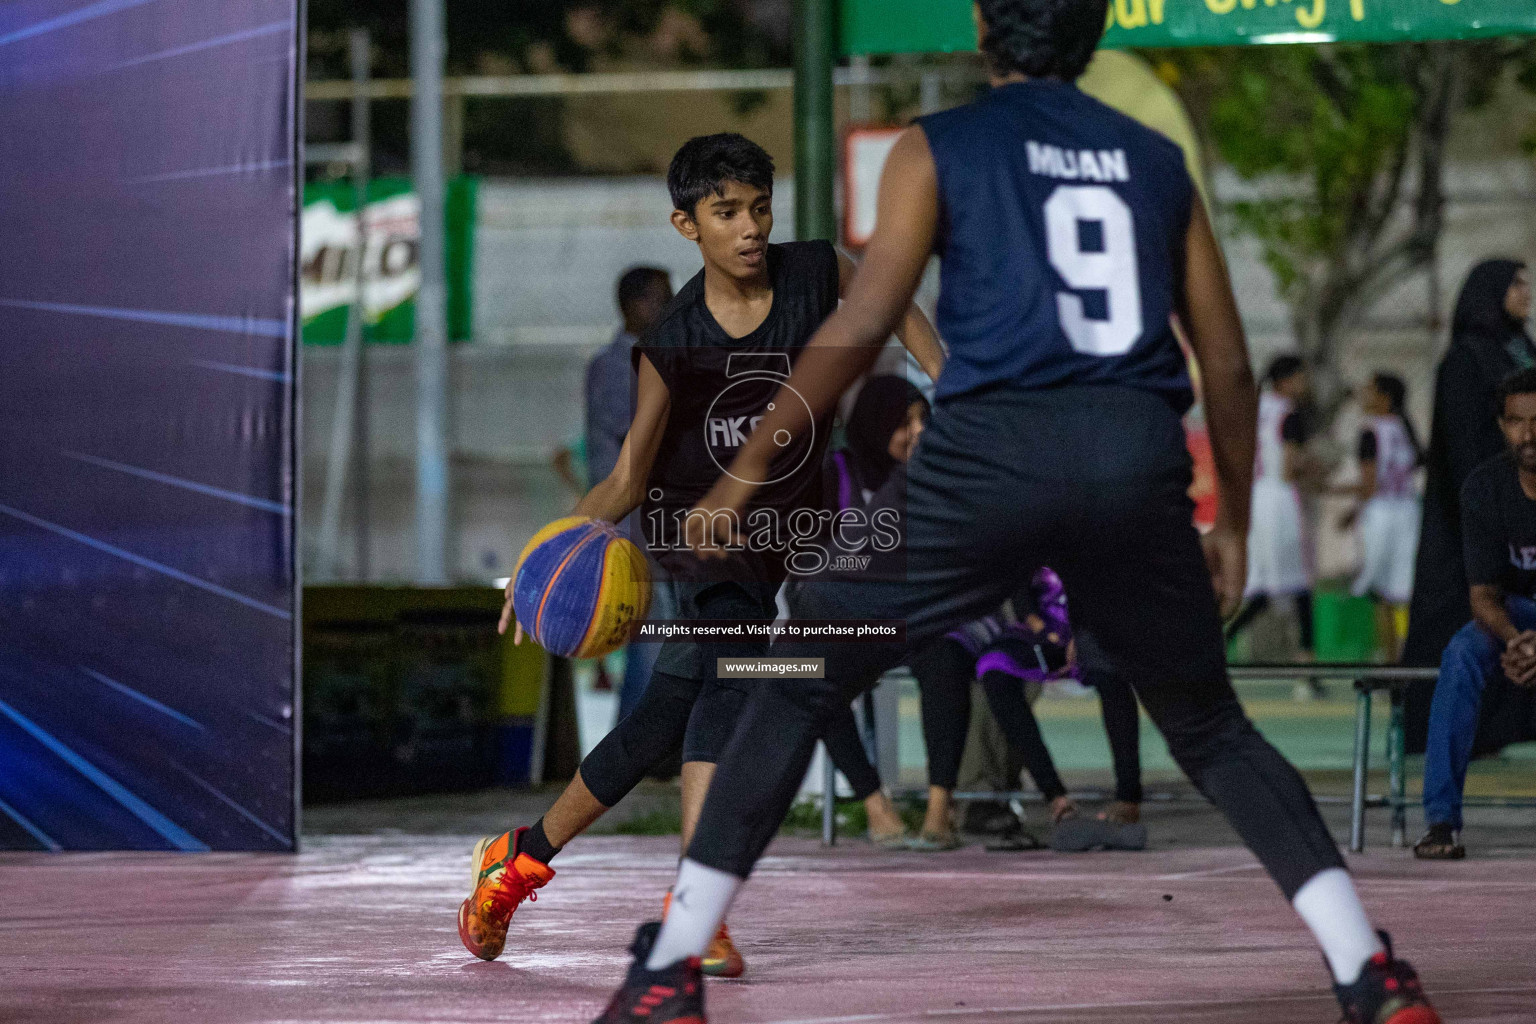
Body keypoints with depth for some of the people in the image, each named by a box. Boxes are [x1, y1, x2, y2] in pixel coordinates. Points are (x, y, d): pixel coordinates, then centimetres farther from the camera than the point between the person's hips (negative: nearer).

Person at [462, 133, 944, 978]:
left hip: (785, 524, 4)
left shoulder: (816, 275, -13)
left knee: (665, 717, 0)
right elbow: (629, 477, -13)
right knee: (739, 664, -26)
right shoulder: (674, 343, -18)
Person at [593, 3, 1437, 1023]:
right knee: (1213, 735, 20)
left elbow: (863, 326, -2)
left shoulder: (939, 149, 9)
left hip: (996, 452, -3)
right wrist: (1233, 523, 28)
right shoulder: (1156, 160, 18)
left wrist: (747, 470, 1)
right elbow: (1228, 363, 17)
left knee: (798, 683, 11)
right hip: (1139, 460, 3)